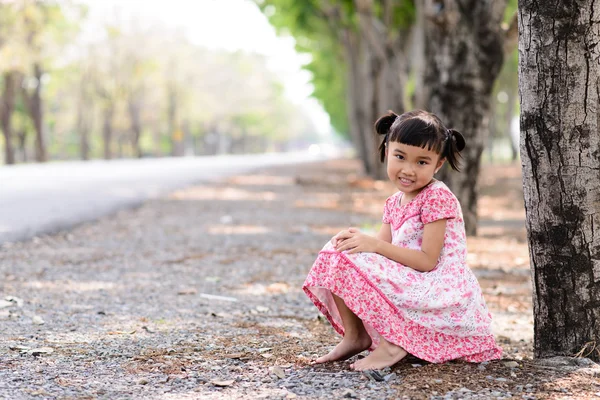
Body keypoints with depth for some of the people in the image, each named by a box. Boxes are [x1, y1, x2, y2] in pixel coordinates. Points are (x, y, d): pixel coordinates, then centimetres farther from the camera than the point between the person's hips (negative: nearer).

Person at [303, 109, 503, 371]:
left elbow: (427, 261, -20)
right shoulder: (394, 203, 12)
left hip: (441, 296, -9)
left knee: (357, 266, -24)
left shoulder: (437, 198, -14)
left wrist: (375, 245, -24)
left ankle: (393, 344, -16)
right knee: (338, 255, 2)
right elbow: (382, 248, 5)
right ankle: (354, 336, 4)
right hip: (408, 285, 9)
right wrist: (360, 239, -17)